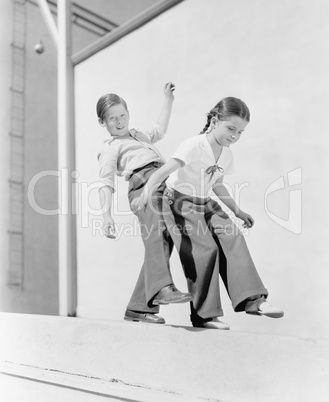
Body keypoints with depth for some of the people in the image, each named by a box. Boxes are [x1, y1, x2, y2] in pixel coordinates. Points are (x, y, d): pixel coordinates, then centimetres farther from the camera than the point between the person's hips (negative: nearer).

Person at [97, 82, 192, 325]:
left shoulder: (140, 136, 39)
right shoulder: (110, 148, 17)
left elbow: (160, 130, 58)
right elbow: (106, 183, 3)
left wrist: (168, 100, 59)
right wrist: (107, 215, -11)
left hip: (166, 185, 6)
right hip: (144, 182, -6)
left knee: (163, 241, -7)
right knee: (156, 233, -31)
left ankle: (139, 307, -4)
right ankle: (162, 287, -48)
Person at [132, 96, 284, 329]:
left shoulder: (227, 154, 4)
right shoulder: (195, 146, -20)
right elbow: (164, 171, -31)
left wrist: (237, 211, 20)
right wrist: (147, 192, -47)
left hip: (205, 204, 7)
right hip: (179, 202, -7)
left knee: (233, 238, -13)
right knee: (205, 248, -18)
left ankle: (252, 299, -9)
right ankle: (203, 315, -6)